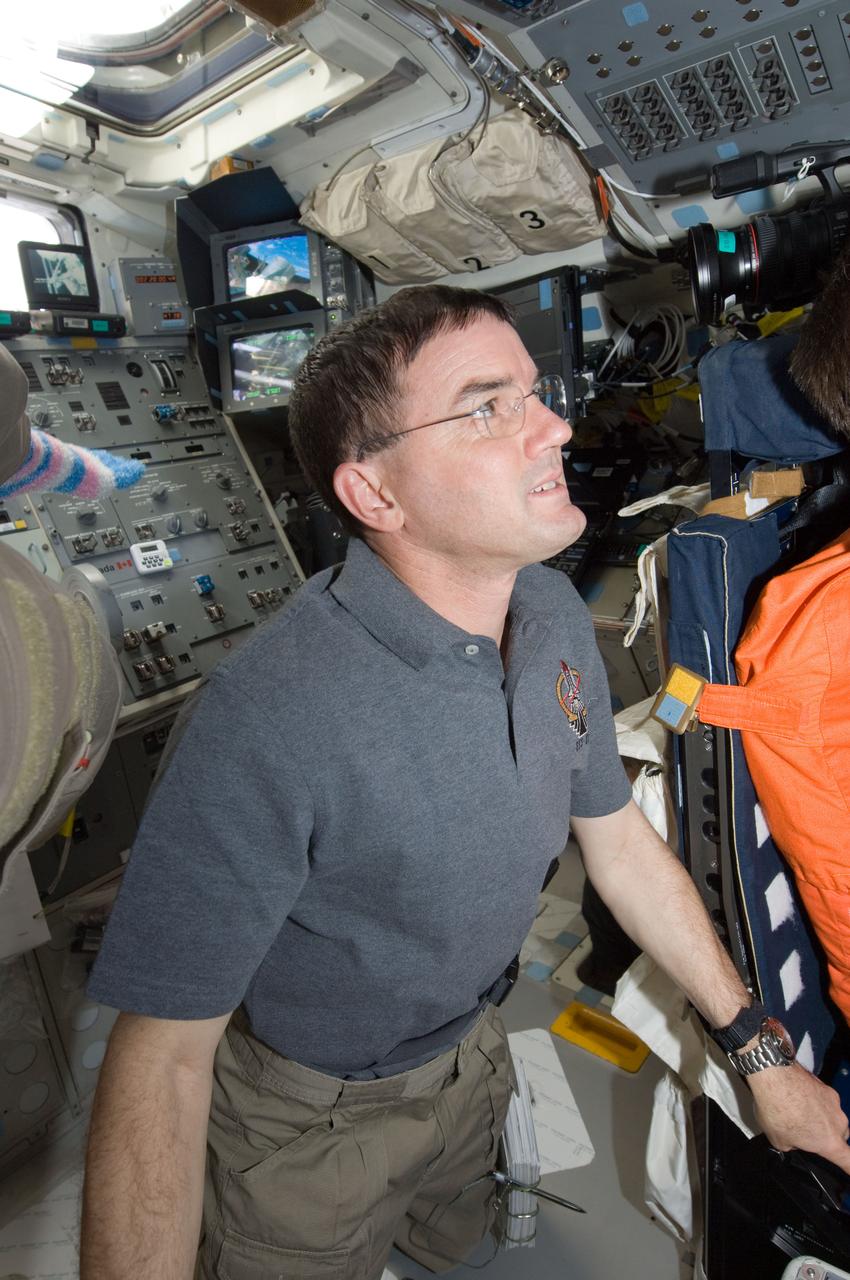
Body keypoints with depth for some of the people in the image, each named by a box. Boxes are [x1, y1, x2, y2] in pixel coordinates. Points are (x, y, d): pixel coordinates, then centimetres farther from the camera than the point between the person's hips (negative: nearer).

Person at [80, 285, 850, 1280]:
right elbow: (162, 1058, -29)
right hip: (309, 1121, -6)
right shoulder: (270, 720, -39)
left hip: (469, 1051, 6)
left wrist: (761, 1053, 1)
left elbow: (622, 844, -4)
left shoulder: (556, 615, -14)